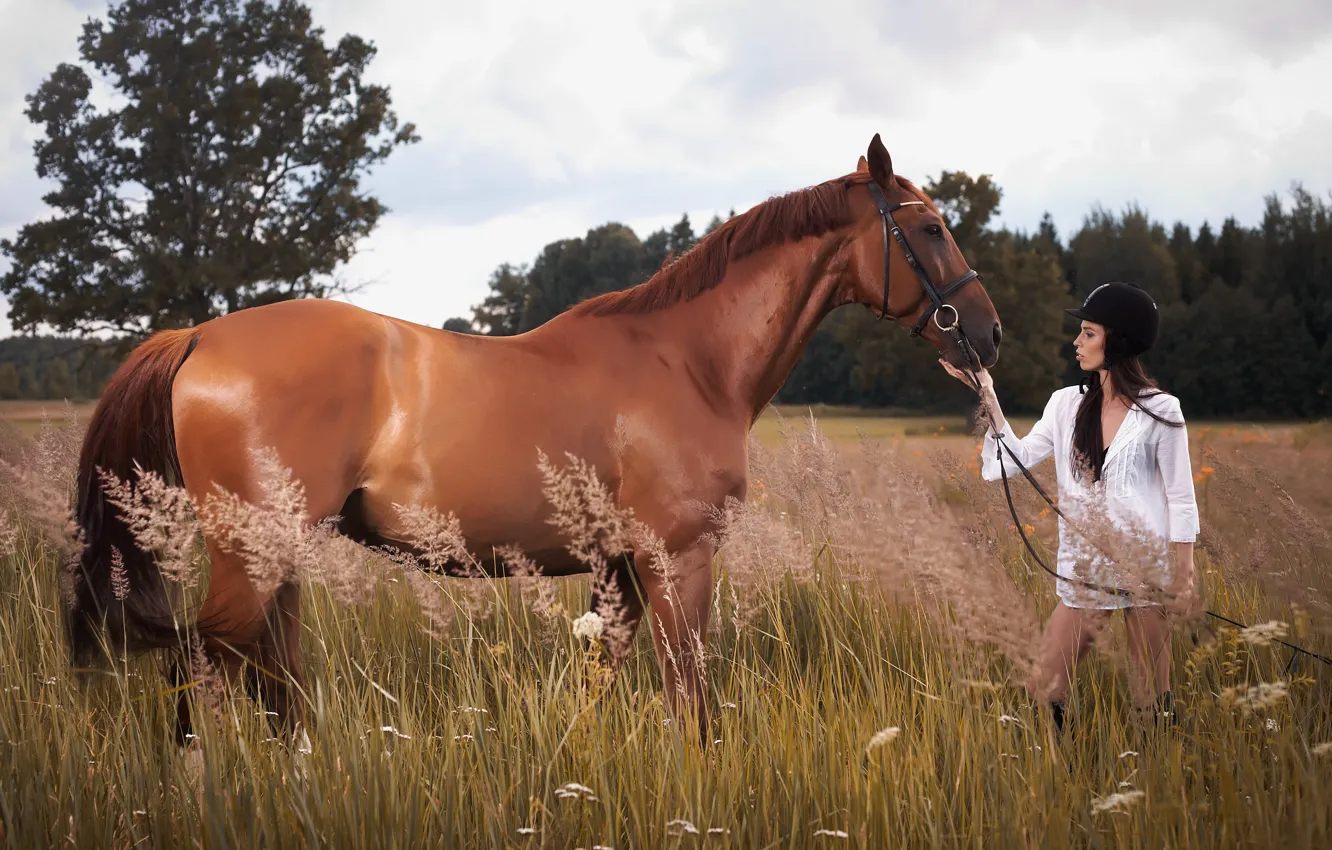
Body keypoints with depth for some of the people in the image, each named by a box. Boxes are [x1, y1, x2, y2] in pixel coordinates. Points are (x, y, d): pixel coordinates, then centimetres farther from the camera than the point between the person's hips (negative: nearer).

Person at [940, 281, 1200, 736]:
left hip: (1147, 564, -4)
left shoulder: (1160, 411, -3)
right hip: (1084, 569, 4)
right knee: (1043, 690, 0)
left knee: (1152, 699, 2)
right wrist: (988, 397, -1)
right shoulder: (1067, 404, 9)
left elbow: (1181, 499, -2)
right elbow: (1018, 458, 3)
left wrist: (1184, 577, -5)